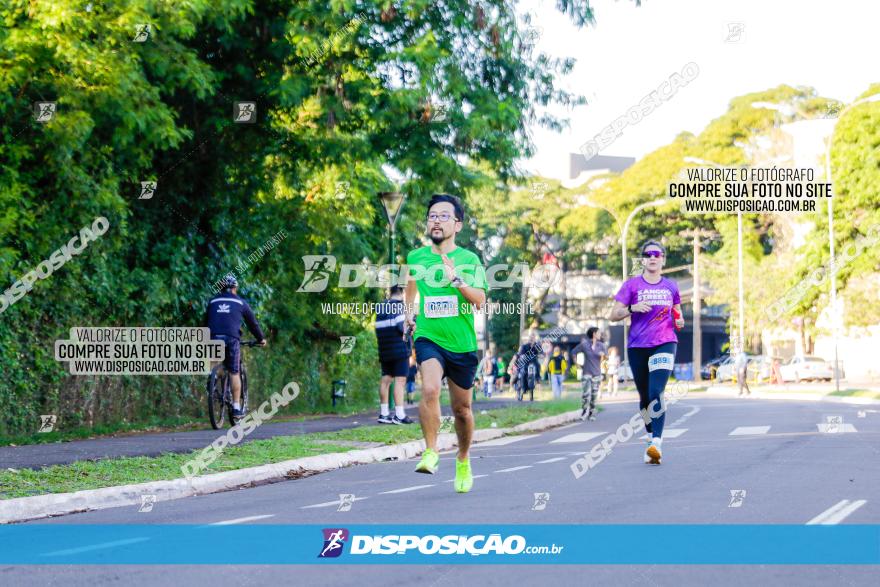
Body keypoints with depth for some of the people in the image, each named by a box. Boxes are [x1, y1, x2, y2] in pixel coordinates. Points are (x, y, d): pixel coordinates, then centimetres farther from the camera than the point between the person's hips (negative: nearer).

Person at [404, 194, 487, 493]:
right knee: (430, 389, -28)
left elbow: (480, 300, -15)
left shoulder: (469, 260, -3)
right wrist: (409, 314, 23)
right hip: (428, 337, 0)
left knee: (461, 408, 11)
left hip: (462, 344, 0)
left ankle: (463, 460, 34)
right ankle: (430, 451, -17)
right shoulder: (415, 257, 4)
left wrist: (457, 280, -27)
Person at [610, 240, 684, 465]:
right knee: (645, 397, 9)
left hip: (665, 344, -1)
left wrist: (679, 321, -1)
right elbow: (614, 315, 0)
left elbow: (677, 314, 22)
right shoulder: (632, 285, 3)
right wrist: (632, 308, -17)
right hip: (637, 346, 1)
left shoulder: (671, 286, 10)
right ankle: (651, 437, 28)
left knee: (656, 392, -19)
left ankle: (656, 444, -26)